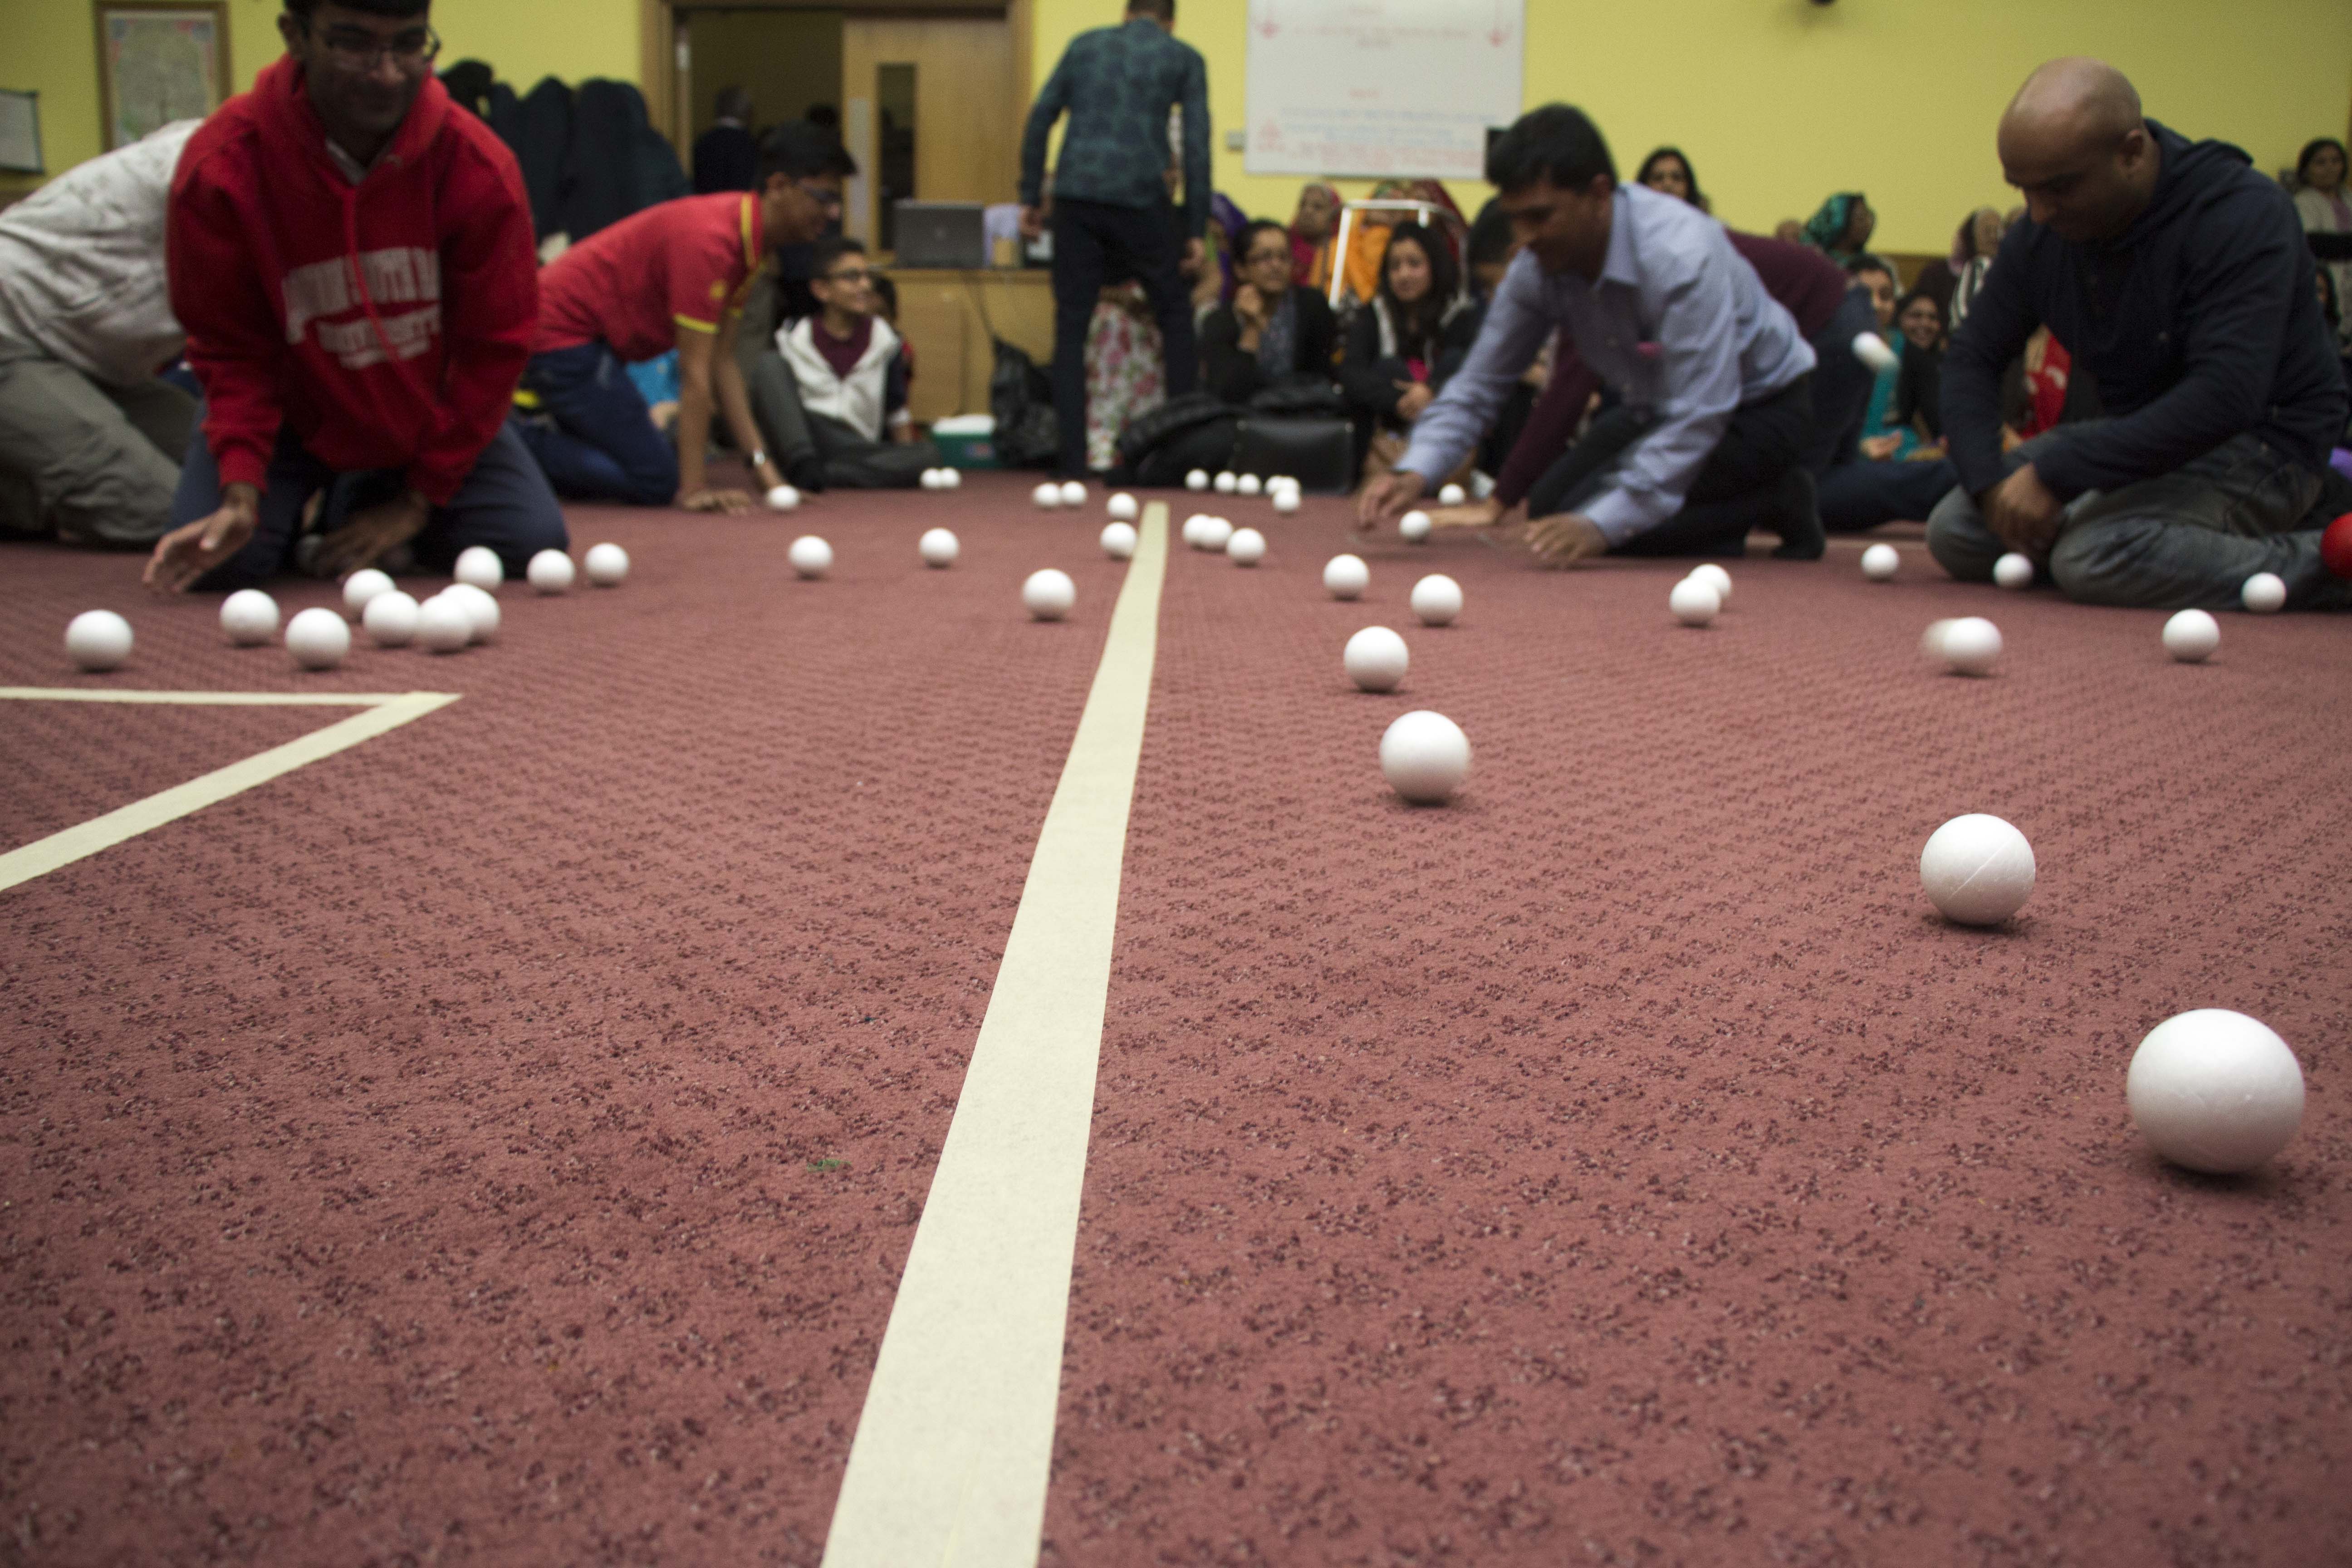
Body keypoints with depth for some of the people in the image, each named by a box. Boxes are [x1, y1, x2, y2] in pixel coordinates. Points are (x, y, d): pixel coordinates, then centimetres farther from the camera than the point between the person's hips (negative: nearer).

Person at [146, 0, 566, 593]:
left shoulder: (479, 167, -21)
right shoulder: (221, 168, -23)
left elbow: (492, 348, -13)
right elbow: (232, 352, -14)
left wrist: (417, 503, -12)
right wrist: (242, 492, -29)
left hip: (435, 421, 2)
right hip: (291, 416, -1)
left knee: (534, 542, -16)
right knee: (221, 559, -23)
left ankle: (375, 503, 15)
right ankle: (312, 508, 15)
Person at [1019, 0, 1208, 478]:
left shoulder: (1085, 44, 19)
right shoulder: (1184, 58, 12)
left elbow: (1039, 120, 10)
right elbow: (1197, 146, 3)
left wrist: (1031, 197, 11)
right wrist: (1195, 229, 4)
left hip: (1075, 193, 2)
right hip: (1139, 199, -2)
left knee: (1071, 325, 5)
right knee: (1175, 314, 14)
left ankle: (1072, 459, 1)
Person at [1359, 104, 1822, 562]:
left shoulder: (1683, 257, -35)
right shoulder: (1537, 269, -14)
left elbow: (1698, 417, -37)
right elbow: (1479, 384, -7)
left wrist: (1602, 523, -44)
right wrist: (1415, 472, -26)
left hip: (1762, 406, -8)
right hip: (1661, 408, 8)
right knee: (1551, 506, 0)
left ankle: (1777, 500, -5)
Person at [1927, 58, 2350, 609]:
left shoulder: (2244, 214, -24)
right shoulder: (2041, 235, -3)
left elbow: (2226, 398, -34)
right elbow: (1972, 358, 2)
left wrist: (2054, 474, -34)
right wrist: (1992, 481, -17)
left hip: (2259, 443, -8)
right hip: (2138, 433, 8)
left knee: (2095, 560, -33)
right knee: (1954, 532, -4)